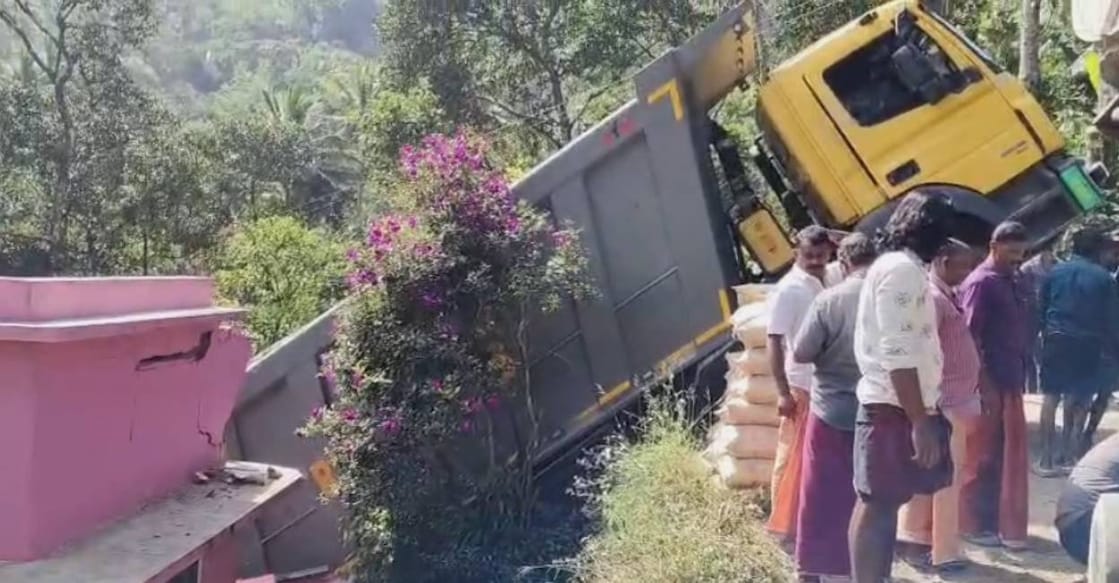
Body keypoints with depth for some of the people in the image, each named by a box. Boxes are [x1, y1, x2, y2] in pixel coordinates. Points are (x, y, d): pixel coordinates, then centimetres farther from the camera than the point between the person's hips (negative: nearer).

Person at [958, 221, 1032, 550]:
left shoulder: (1013, 283, 13)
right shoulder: (980, 283, -12)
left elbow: (1020, 332, 18)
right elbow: (969, 338, -16)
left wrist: (1019, 376, 11)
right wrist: (984, 385, -19)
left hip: (1010, 382, 8)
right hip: (989, 383, -8)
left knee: (1010, 456, 13)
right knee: (982, 456, 3)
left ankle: (1005, 525, 24)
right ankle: (973, 524, 15)